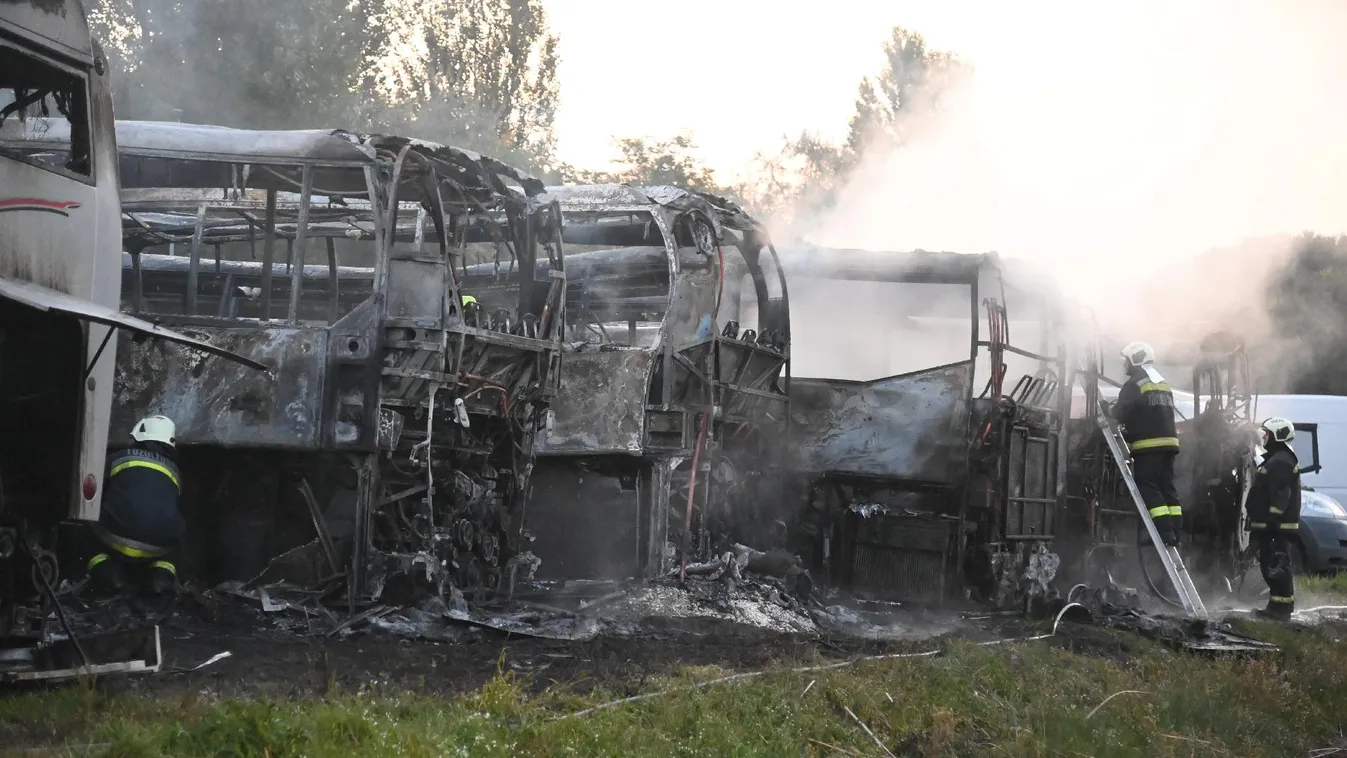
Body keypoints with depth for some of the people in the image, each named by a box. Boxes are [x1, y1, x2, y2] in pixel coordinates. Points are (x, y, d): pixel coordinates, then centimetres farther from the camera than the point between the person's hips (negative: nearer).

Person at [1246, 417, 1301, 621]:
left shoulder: (1281, 461, -14)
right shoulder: (1275, 459, 22)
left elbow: (1281, 496, -23)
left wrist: (1272, 520, -26)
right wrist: (1258, 524, 28)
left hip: (1278, 526, -11)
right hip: (1271, 525, 11)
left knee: (1276, 566, -11)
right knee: (1270, 566, 14)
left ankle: (1281, 607, -11)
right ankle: (1278, 605, 19)